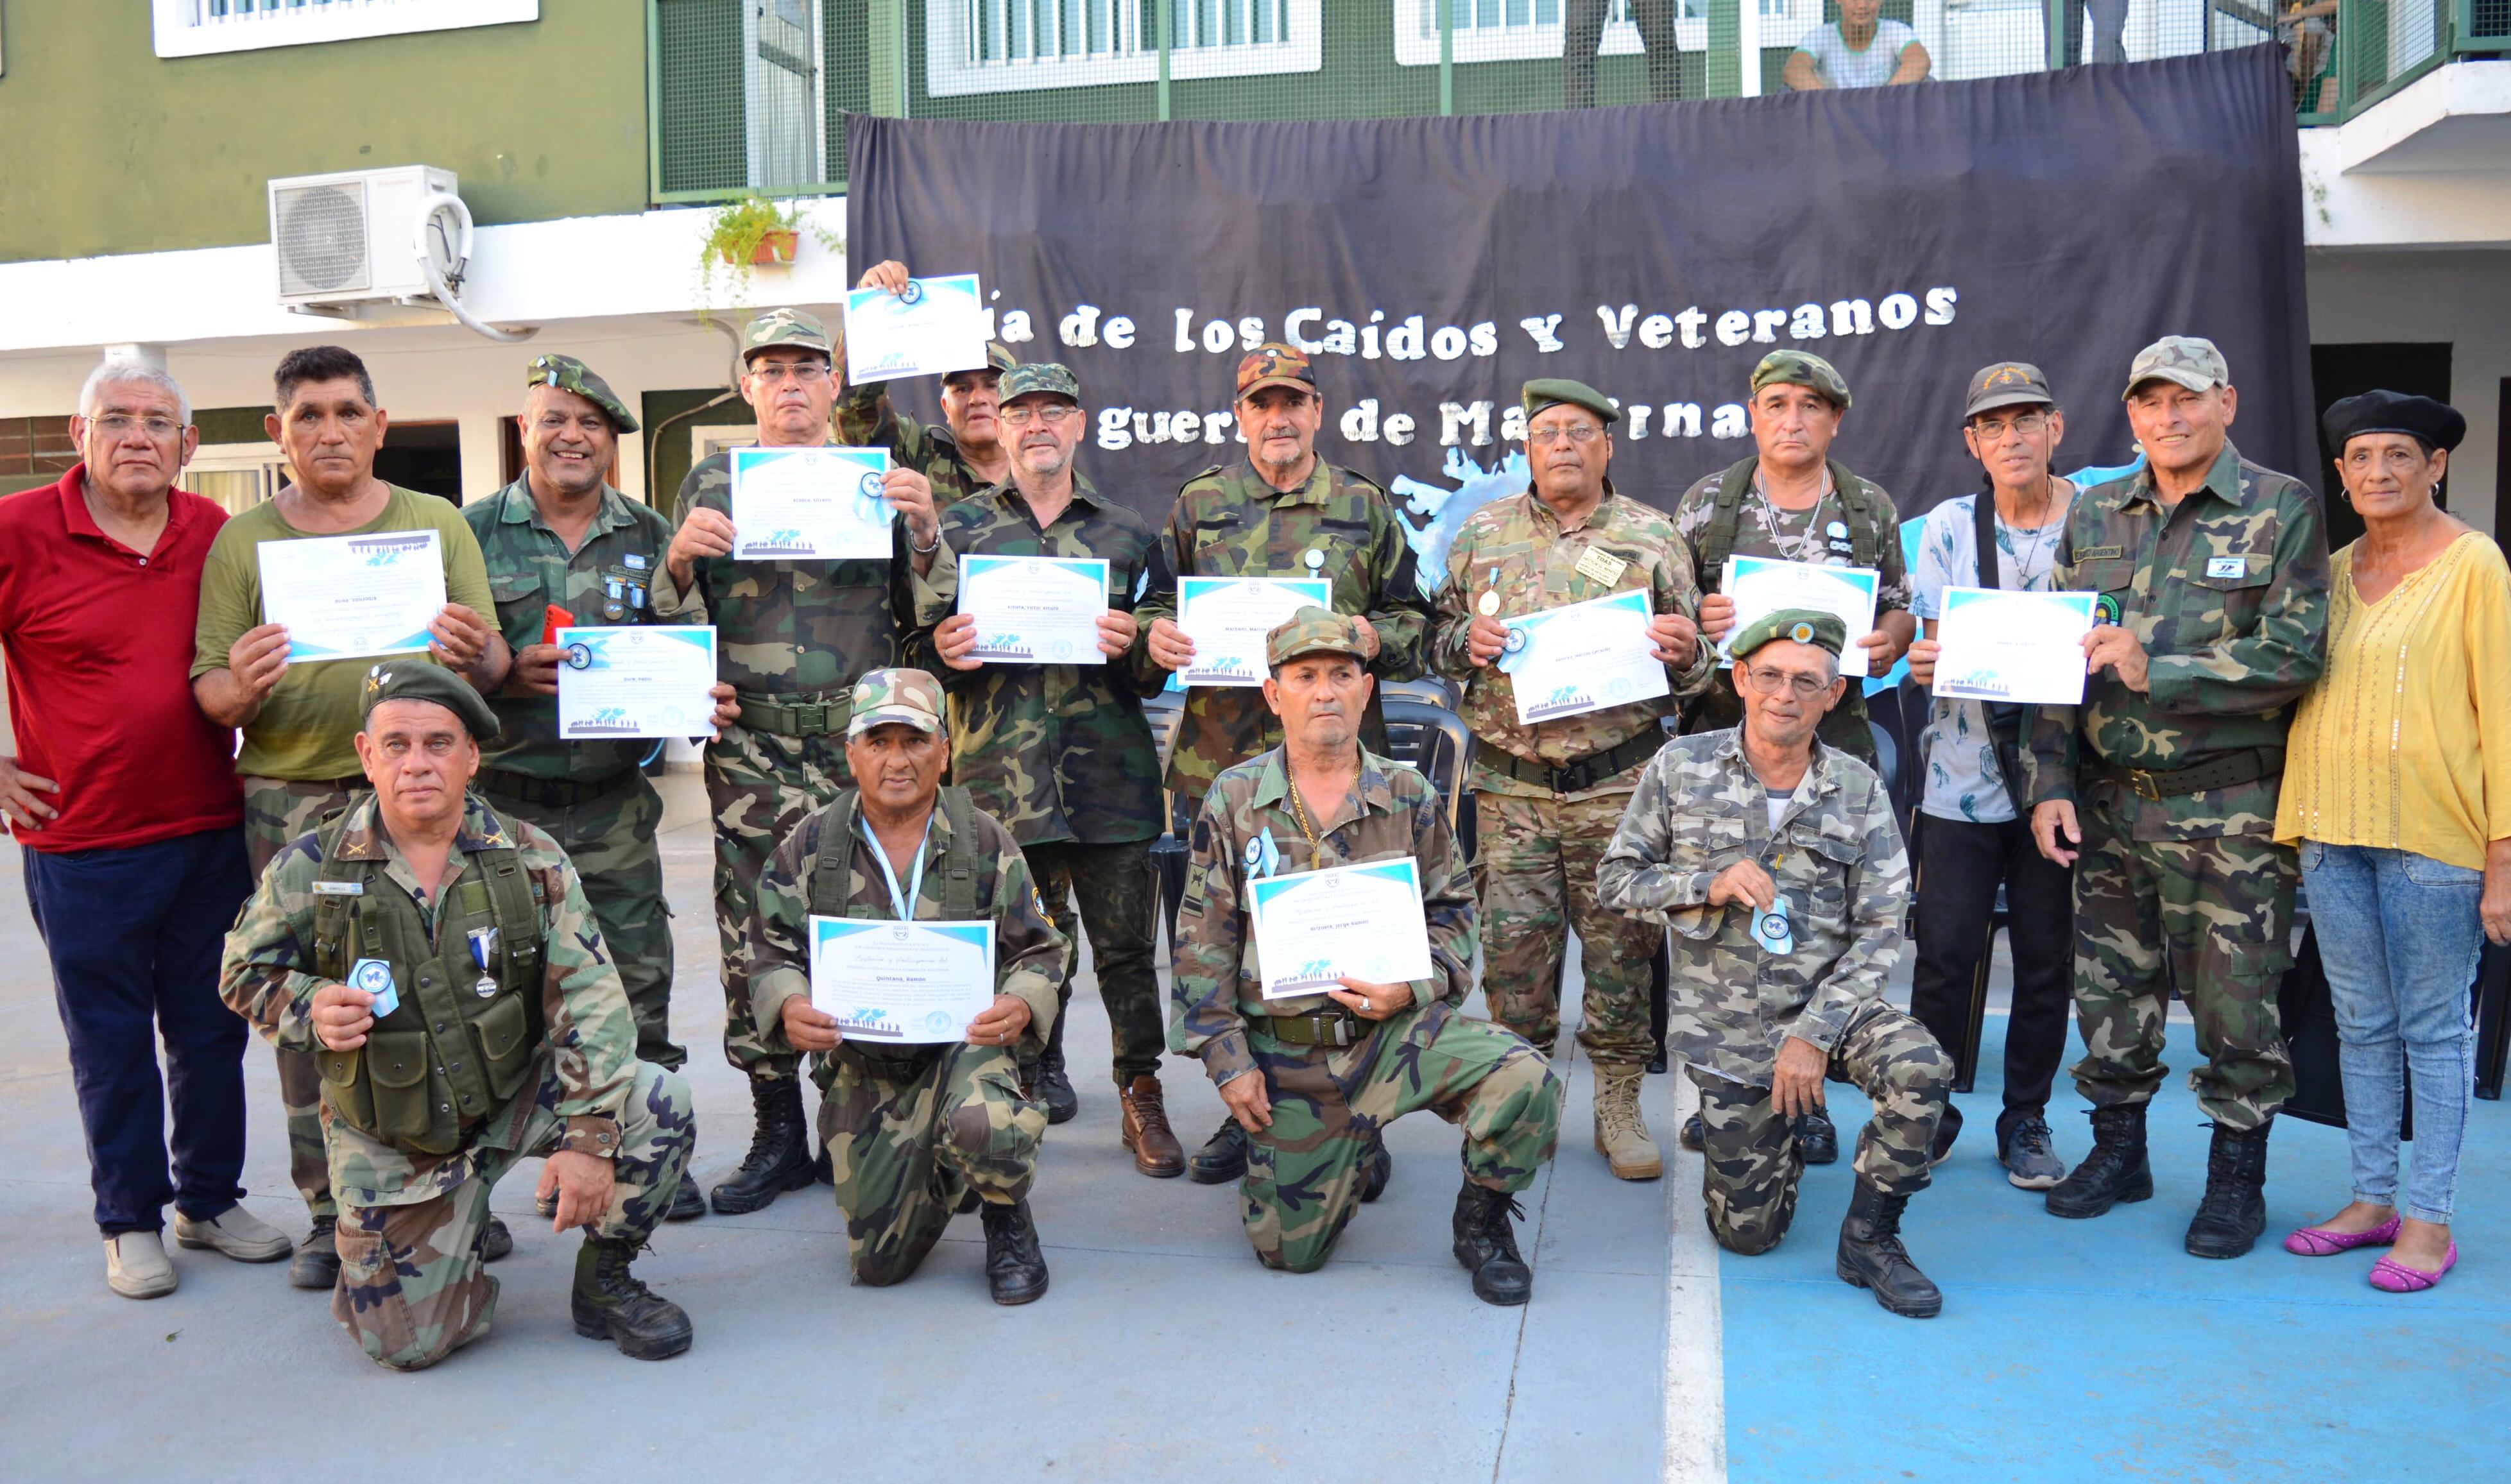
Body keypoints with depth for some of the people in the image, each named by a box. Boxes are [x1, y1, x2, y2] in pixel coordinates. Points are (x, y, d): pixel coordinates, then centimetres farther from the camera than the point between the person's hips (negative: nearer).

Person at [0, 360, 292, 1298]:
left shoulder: (219, 535, 3)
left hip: (211, 834, 3)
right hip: (82, 844, -3)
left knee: (212, 1032, 13)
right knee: (111, 1044, 9)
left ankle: (212, 1202, 29)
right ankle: (130, 1222, 25)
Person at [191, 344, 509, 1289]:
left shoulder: (439, 524, 9)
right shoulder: (242, 542, 9)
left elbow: (495, 669, 5)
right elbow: (208, 689, 5)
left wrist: (475, 658, -19)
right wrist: (241, 689, -18)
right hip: (291, 802, 0)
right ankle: (331, 1214, 14)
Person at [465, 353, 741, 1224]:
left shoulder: (652, 539, 9)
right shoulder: (474, 532, 3)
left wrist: (702, 701, -10)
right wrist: (505, 672, -17)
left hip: (614, 805, 2)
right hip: (500, 805, -1)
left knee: (637, 988, 6)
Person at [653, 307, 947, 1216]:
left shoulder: (878, 481, 10)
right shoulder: (711, 485, 13)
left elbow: (926, 618, 7)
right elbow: (674, 627, 11)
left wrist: (925, 532, -10)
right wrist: (679, 561, -9)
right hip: (751, 749, 1)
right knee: (753, 941, 2)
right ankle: (778, 1134, 16)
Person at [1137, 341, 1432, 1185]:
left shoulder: (1365, 510, 10)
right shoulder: (1198, 506, 11)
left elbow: (1416, 623, 12)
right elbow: (1156, 604, 16)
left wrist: (1376, 637, -9)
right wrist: (1156, 634, -7)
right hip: (1222, 759, 1)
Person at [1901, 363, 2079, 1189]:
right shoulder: (1948, 527, 5)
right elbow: (1931, 644, 4)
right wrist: (1921, 663, -19)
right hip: (1962, 773, 0)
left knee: (2047, 959, 8)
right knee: (1945, 956, 0)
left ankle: (2026, 1122, 24)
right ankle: (1928, 1114, 18)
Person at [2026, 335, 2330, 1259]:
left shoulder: (2283, 509, -3)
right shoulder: (2095, 515, 8)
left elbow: (2293, 655, -12)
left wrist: (2155, 670, -20)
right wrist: (2050, 784, 2)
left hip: (2229, 809, -4)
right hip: (2109, 800, 4)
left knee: (2235, 999, 4)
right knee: (2109, 985, 12)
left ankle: (2236, 1180, 21)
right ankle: (2118, 1151, 29)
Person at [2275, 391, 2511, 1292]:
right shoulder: (2331, 571, 11)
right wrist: (2299, 826, 8)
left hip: (2434, 837, -5)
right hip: (2332, 830, 5)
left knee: (2433, 1029, 4)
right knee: (2362, 1025, 12)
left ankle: (2429, 1218, 13)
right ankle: (2373, 1198, 23)